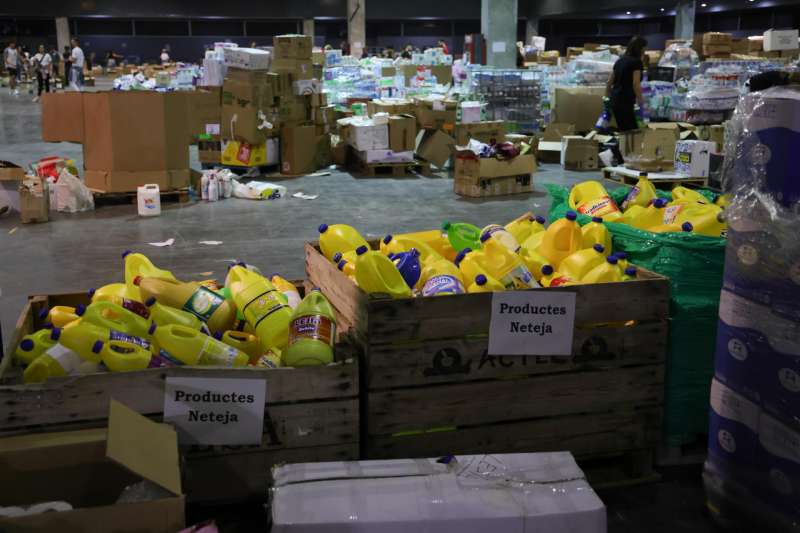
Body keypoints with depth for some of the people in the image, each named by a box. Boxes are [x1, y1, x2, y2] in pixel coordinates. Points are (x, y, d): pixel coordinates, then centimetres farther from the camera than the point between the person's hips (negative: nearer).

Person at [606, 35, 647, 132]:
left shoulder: (620, 60, 16)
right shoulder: (636, 62, -6)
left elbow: (609, 82, 19)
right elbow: (636, 85, -13)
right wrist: (641, 101, -3)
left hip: (614, 100, 8)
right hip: (625, 101, -8)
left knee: (623, 130, 11)